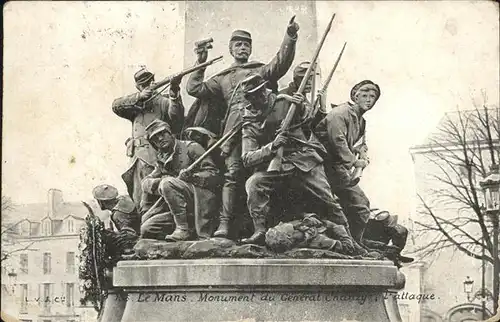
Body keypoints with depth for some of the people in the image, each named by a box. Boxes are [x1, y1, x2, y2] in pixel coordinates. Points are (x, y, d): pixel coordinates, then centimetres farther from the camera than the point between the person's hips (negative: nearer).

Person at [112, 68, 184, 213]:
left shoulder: (162, 102, 5)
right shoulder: (136, 105, 21)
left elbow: (176, 117, -13)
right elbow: (116, 105, 5)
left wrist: (174, 93, -29)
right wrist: (138, 97, -9)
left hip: (153, 157, -6)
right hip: (137, 156, 6)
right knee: (138, 201, 8)